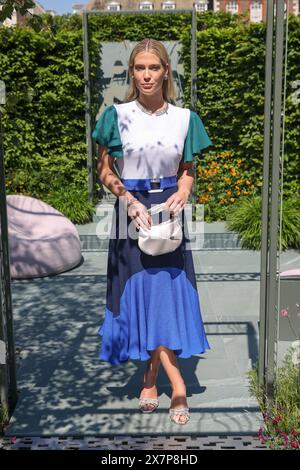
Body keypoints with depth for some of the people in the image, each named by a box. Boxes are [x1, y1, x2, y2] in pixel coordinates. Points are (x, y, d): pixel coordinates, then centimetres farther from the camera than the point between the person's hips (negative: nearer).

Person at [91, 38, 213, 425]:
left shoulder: (184, 118, 4)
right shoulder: (117, 115, -1)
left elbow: (187, 170, 12)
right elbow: (104, 170, 2)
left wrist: (182, 193, -9)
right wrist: (129, 199, -14)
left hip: (168, 211, 2)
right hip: (130, 212, -1)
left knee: (168, 292, 1)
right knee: (142, 294, -3)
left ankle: (151, 378, 17)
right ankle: (177, 385, 5)